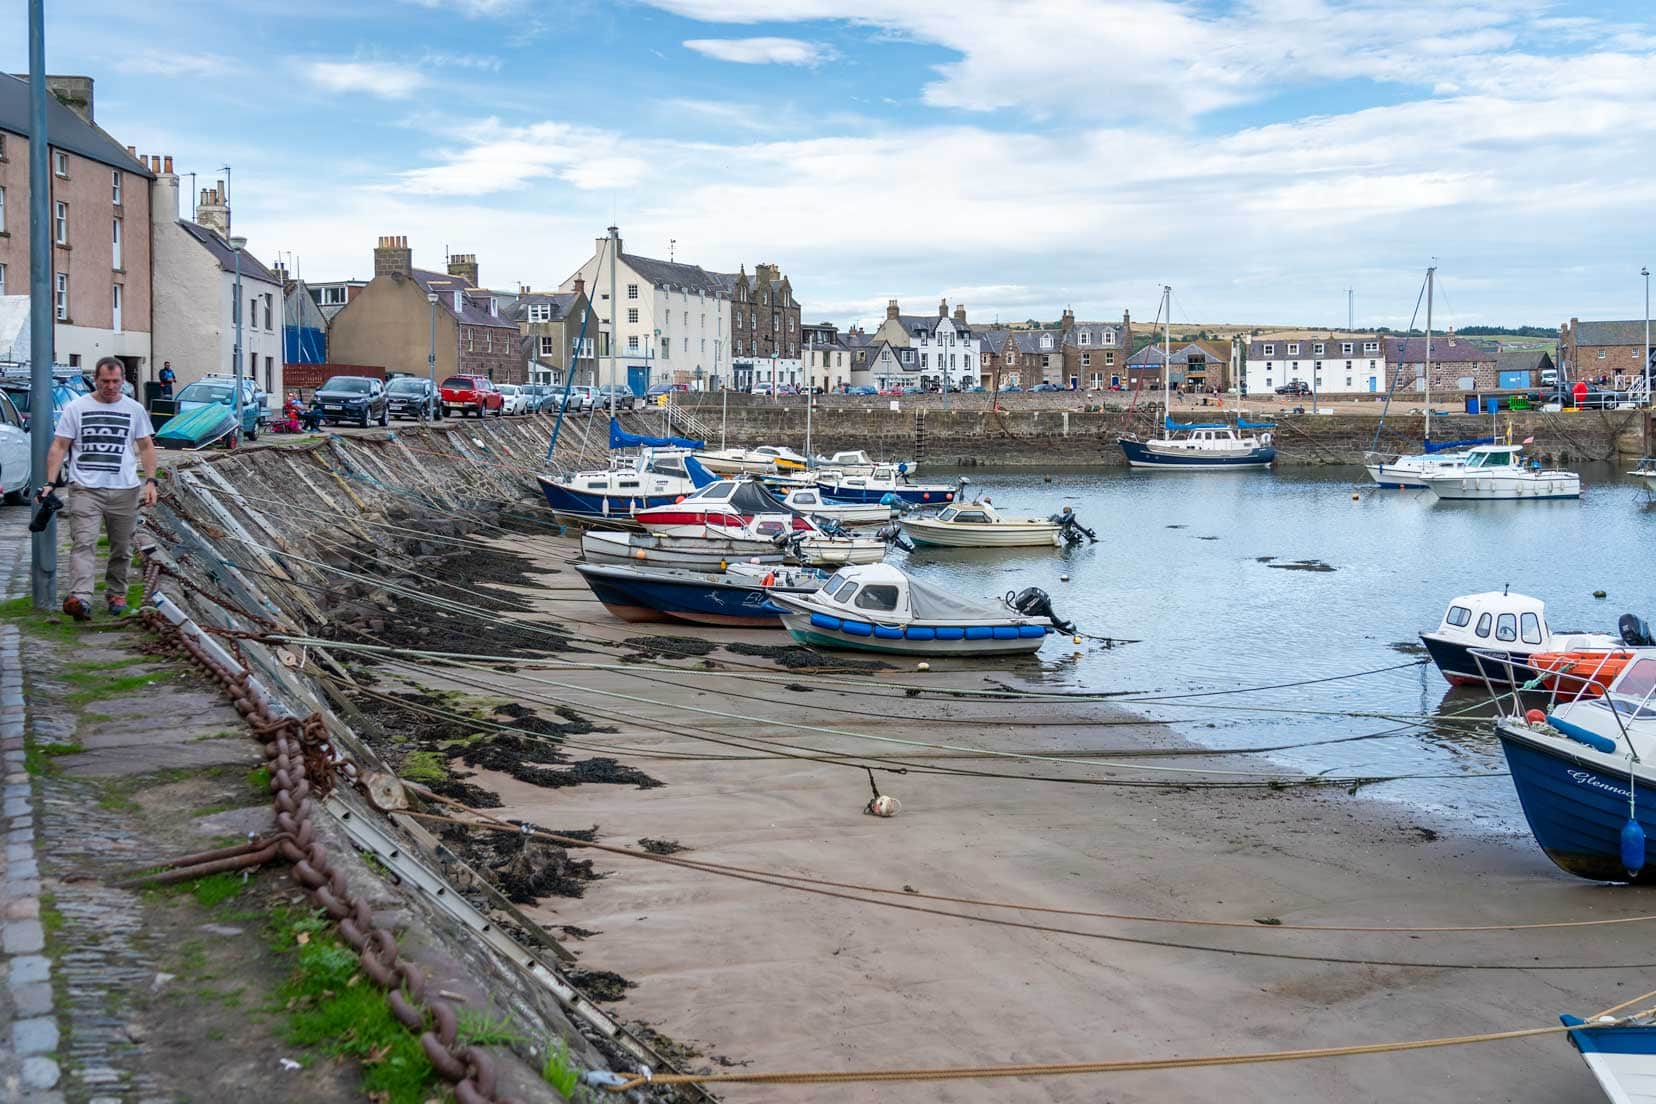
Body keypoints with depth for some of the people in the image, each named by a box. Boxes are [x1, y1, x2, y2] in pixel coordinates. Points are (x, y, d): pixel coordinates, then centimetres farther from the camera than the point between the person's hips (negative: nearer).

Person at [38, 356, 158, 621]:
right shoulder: (76, 408, 4)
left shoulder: (134, 409, 9)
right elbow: (59, 447, 3)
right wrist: (50, 483, -6)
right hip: (85, 489, -2)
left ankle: (116, 593, 25)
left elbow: (146, 446, 13)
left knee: (122, 548, 10)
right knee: (83, 544, -16)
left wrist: (150, 481, 1)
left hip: (125, 490, 2)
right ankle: (80, 598, -28)